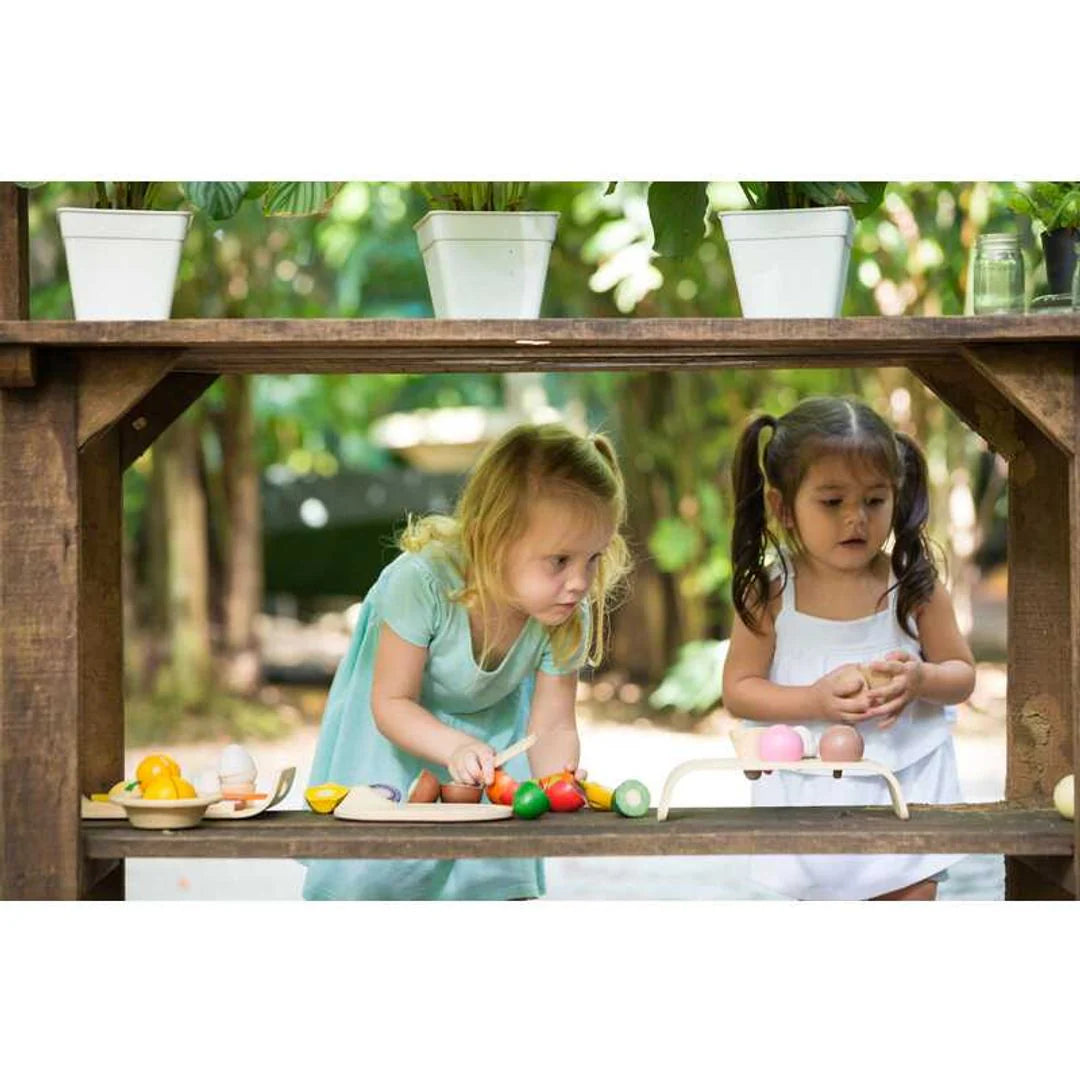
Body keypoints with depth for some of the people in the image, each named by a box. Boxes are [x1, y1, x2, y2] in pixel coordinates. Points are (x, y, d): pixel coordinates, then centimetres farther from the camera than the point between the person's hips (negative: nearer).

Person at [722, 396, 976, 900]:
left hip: (905, 785, 0)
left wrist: (920, 680, -23)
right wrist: (815, 702, -22)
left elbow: (962, 675, 0)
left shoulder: (916, 585, -8)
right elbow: (737, 690, -6)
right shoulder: (769, 593, -10)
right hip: (811, 792, 0)